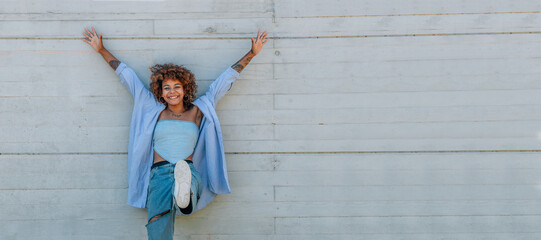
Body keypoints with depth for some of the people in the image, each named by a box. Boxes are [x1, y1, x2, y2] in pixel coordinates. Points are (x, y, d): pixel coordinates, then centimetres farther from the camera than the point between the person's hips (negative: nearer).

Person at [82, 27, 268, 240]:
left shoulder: (197, 111, 18)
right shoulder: (154, 111, 19)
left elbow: (225, 79, 21)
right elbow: (128, 77, 23)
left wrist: (252, 53, 25)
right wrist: (101, 50, 30)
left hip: (190, 172, 0)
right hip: (159, 174, 0)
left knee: (187, 176, -41)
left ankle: (184, 194, -72)